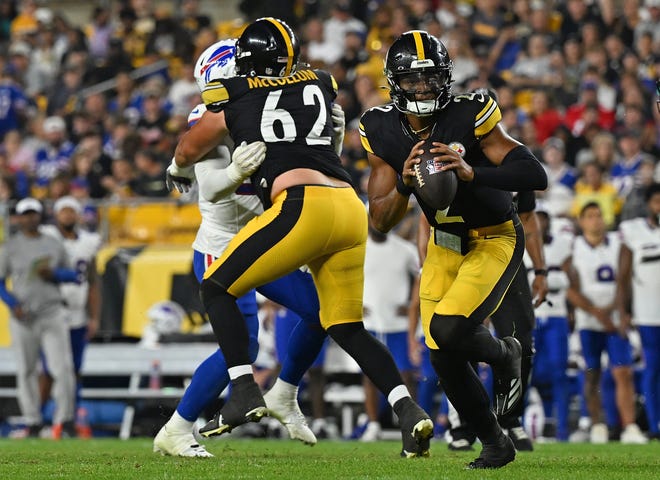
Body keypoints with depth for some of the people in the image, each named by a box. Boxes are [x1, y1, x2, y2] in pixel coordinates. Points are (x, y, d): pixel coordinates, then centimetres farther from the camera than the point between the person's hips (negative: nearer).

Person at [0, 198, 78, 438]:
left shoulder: (54, 245, 8)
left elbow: (74, 275, 14)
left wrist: (54, 274, -6)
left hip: (53, 315, 1)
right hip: (23, 317, -1)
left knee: (63, 369, -9)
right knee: (26, 371, 4)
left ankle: (64, 420, -1)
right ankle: (33, 423, 12)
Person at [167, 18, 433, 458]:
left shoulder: (233, 97, 12)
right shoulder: (319, 87, 23)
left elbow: (189, 149, 29)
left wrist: (179, 170, 52)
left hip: (303, 204, -5)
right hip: (351, 208, 5)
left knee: (217, 289, 7)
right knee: (346, 327, 15)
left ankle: (245, 393, -8)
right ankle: (409, 410, -2)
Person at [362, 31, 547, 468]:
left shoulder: (469, 116, -23)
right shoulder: (382, 131, -10)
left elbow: (536, 177, -30)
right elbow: (381, 222, -8)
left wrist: (471, 172, -43)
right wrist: (404, 184, -29)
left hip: (494, 240, -5)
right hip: (444, 245, 5)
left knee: (448, 331, -24)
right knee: (444, 360, 0)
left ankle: (505, 354, 11)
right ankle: (495, 444, 22)